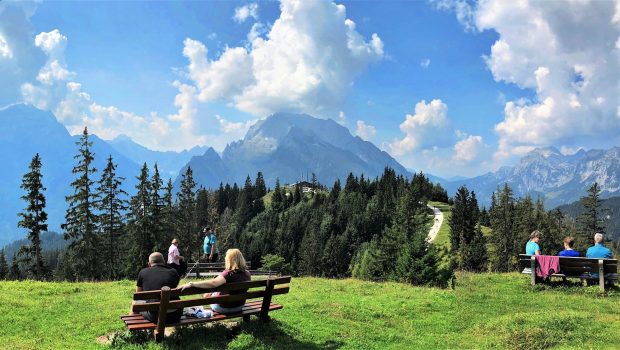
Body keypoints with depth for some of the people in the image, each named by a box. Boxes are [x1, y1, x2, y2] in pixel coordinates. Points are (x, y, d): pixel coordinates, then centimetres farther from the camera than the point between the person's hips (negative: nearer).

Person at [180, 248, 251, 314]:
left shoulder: (228, 273, -29)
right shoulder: (247, 273, -12)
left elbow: (213, 283, -45)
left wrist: (191, 284, -45)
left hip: (225, 307, -6)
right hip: (239, 306, 6)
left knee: (207, 295, 22)